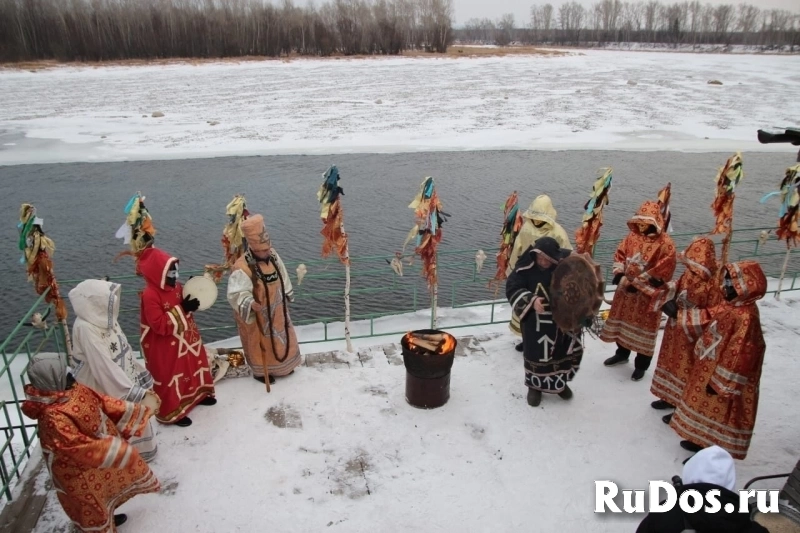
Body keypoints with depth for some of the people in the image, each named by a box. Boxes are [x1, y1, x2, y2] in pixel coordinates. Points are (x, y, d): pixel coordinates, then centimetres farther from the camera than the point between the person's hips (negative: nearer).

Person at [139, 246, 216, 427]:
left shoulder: (176, 286, -1)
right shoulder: (150, 295, -26)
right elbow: (160, 325, -29)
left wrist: (191, 303, -9)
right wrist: (182, 310, -30)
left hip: (185, 340, 8)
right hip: (166, 348, -8)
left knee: (193, 367, 24)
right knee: (170, 378, 6)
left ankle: (197, 395, 46)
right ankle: (171, 413, 22)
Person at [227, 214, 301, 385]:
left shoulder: (273, 256, -8)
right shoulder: (242, 267, -31)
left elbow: (282, 277, 9)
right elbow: (236, 294, -32)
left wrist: (287, 296, 18)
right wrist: (249, 303, -49)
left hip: (276, 310, 7)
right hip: (257, 315, -7)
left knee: (281, 338, 24)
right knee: (261, 343, 12)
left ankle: (282, 366, 47)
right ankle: (261, 371, 36)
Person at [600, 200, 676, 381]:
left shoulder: (665, 243, -16)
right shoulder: (632, 237, 2)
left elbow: (663, 270, -19)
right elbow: (620, 255, 6)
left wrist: (637, 283, -19)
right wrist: (620, 275, -11)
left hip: (647, 294, -6)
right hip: (625, 289, 6)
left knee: (644, 327, 4)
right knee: (623, 321, 20)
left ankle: (641, 365, 20)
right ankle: (622, 353, 41)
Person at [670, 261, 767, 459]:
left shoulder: (746, 317, -29)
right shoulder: (729, 306, 1)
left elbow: (738, 354, -26)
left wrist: (719, 382, -21)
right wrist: (700, 353, 19)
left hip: (723, 374, -10)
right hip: (709, 367, 10)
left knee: (718, 412, 6)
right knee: (704, 405, 23)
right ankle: (702, 441, 40)